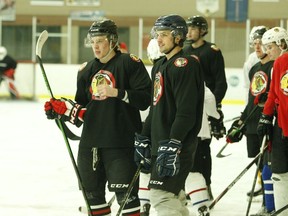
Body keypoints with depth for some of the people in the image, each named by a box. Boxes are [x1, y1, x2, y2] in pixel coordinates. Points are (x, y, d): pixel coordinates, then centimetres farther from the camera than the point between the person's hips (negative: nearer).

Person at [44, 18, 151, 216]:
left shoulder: (129, 63, -5)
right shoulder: (87, 70, 14)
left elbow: (145, 98, -12)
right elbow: (82, 110, 16)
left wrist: (116, 93, -20)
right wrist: (62, 108, 0)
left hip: (122, 140, -7)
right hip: (91, 141, 7)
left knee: (125, 192, -6)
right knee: (92, 191, 12)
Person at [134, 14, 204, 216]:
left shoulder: (185, 65, -15)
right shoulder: (159, 66, 16)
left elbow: (186, 112, -22)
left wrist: (172, 145, -27)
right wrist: (143, 139, 21)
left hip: (178, 146, -10)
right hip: (159, 143, 10)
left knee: (162, 195, -14)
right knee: (174, 196, 13)